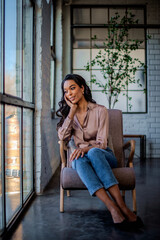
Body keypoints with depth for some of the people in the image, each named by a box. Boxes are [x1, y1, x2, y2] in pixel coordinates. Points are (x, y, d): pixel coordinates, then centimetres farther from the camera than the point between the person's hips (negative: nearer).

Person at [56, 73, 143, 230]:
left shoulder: (100, 110, 0)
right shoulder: (69, 113, 13)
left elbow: (102, 142, -9)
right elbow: (62, 137, -5)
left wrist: (86, 148, -29)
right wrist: (72, 110, -6)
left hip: (103, 156, -2)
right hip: (81, 156, 2)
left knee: (93, 153, -38)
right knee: (80, 160, -36)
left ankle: (121, 206, -45)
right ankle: (114, 208, -48)